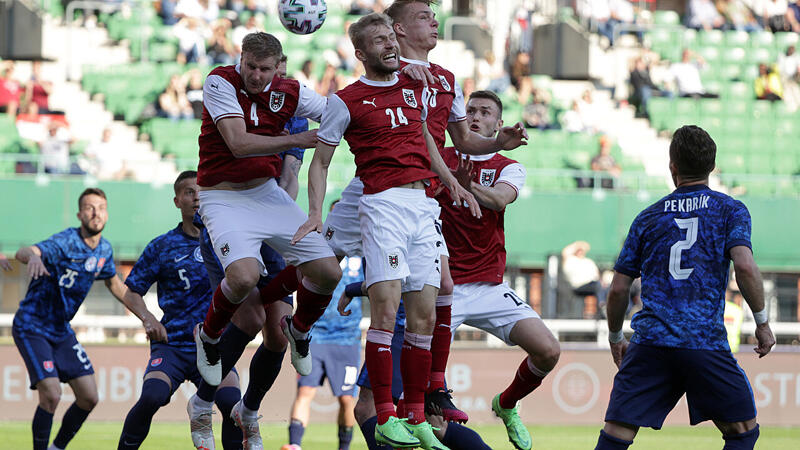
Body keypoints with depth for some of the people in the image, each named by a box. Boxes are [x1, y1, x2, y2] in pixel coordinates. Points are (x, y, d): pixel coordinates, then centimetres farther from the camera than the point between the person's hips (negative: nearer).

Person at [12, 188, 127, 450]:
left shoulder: (104, 250, 1)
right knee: (51, 395, -21)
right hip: (32, 327, -7)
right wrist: (32, 256, -66)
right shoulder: (64, 243, -22)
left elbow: (115, 284, 22)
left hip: (62, 330, 7)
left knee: (89, 398, 2)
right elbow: (23, 253, -41)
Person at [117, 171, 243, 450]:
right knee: (152, 397, -26)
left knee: (232, 402, -24)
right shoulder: (163, 246, 5)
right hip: (171, 345, -1)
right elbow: (131, 294, 9)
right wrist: (148, 319, -11)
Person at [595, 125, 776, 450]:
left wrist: (615, 337, 28)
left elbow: (619, 288, 13)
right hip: (707, 341, -1)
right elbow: (745, 267, -10)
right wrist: (762, 322, 1)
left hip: (650, 341, 2)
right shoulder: (730, 210, 7)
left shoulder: (648, 218, 13)